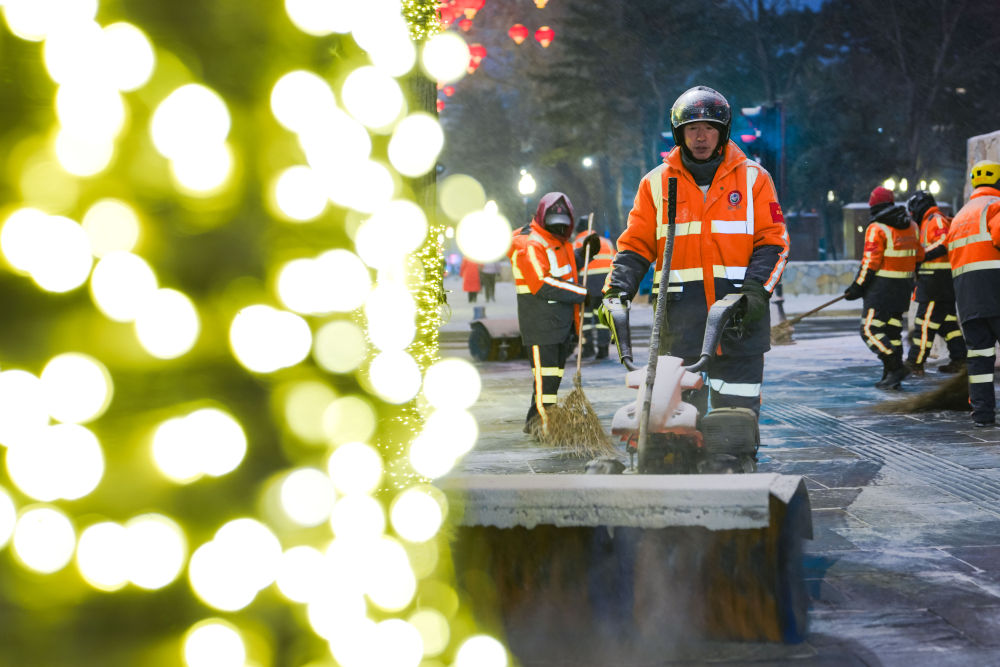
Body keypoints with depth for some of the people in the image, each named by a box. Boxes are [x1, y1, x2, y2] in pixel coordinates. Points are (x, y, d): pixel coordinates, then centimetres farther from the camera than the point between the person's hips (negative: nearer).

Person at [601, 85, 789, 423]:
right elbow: (635, 245, 11)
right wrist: (616, 291, -5)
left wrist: (757, 290, -10)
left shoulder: (753, 177, 8)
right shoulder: (656, 183, 11)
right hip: (681, 316, 0)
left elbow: (773, 241, 5)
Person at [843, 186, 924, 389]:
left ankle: (895, 367, -16)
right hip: (903, 287, 8)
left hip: (882, 287, -8)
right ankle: (891, 376, 11)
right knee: (892, 330, 12)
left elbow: (871, 263, -17)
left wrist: (856, 288, -10)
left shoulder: (877, 229, -12)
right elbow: (919, 257, 16)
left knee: (870, 330, -6)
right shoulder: (911, 226, 11)